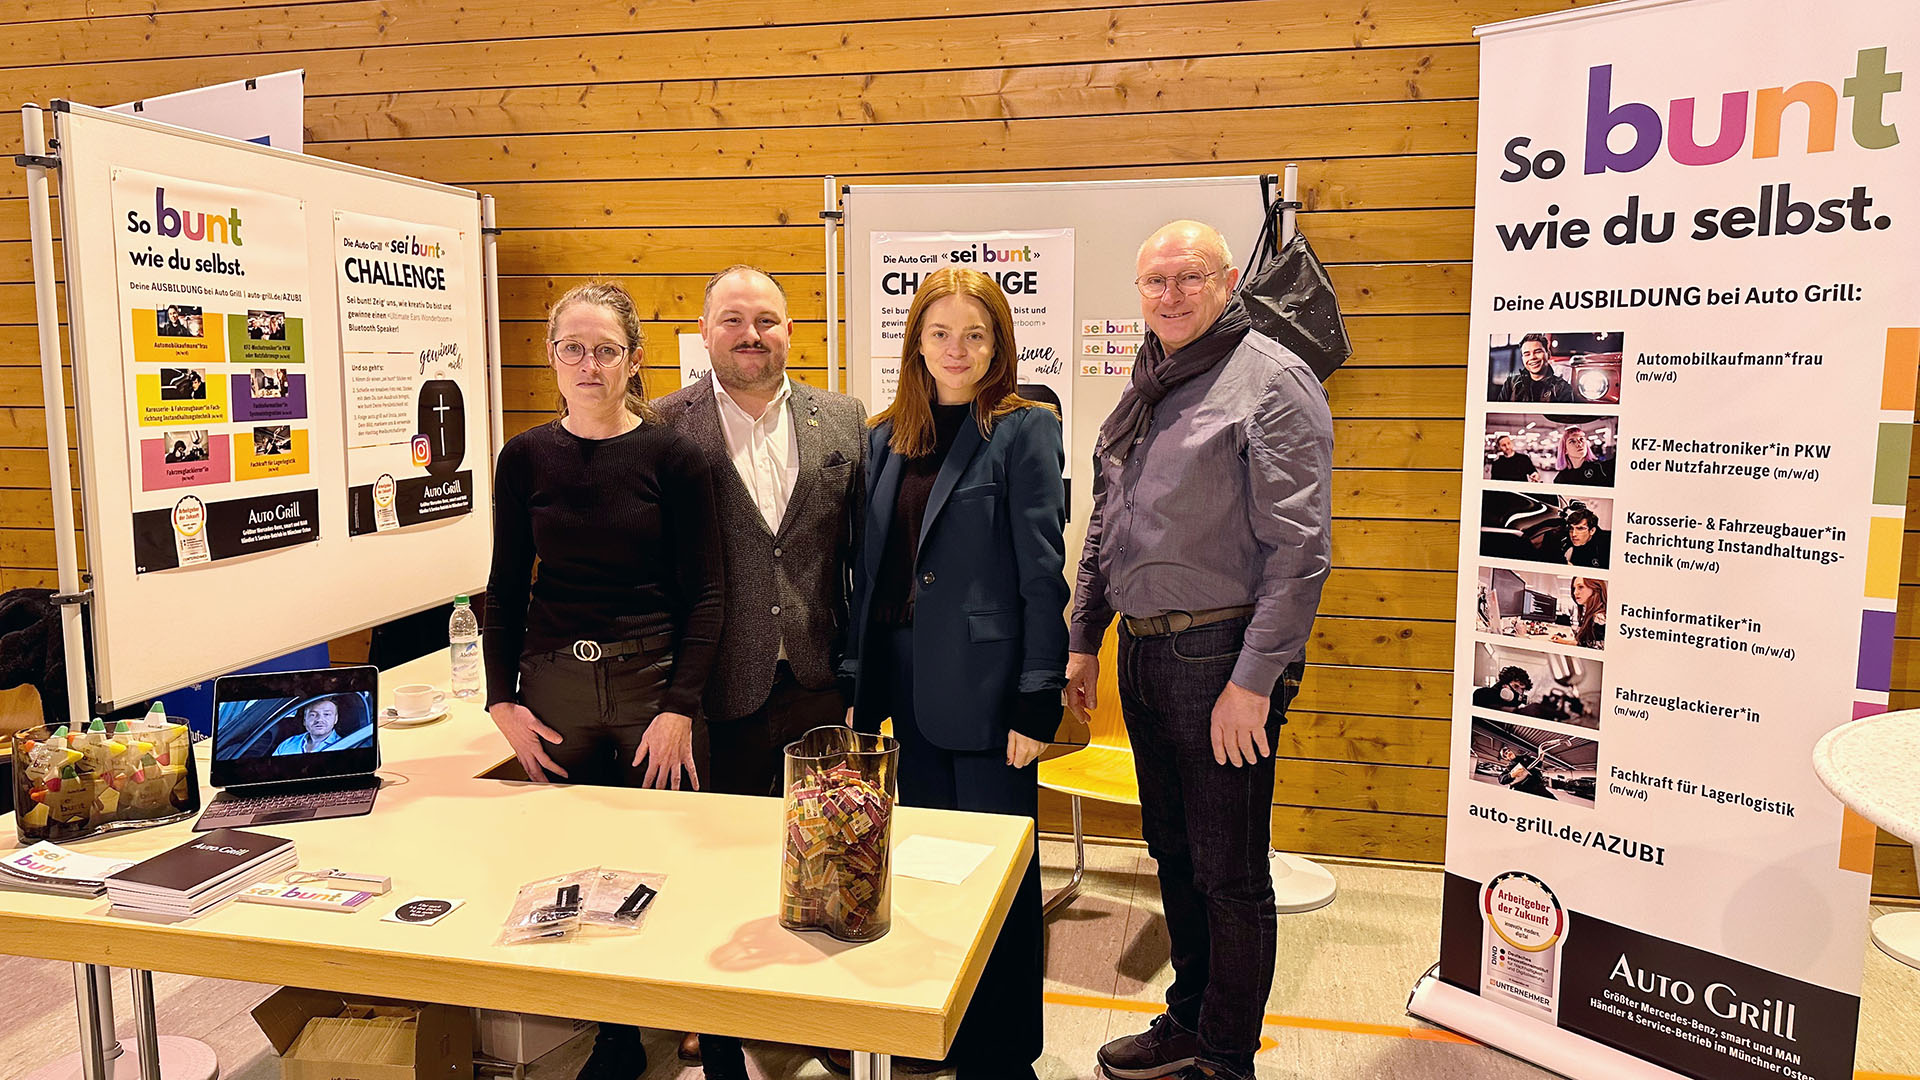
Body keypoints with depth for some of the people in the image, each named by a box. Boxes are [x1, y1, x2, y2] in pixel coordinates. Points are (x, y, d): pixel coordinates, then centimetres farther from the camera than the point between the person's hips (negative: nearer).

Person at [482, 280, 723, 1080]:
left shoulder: (674, 457, -4)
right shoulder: (525, 457, 3)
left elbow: (704, 594, -4)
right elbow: (506, 588, 8)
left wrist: (679, 708, -11)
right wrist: (503, 701, 0)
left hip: (653, 683, -2)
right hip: (555, 688, 3)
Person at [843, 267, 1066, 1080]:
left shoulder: (1024, 431, -6)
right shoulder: (887, 438, 10)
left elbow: (1042, 571, -10)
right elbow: (871, 567, 11)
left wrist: (1037, 701, -13)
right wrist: (861, 684, 9)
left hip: (984, 687, -5)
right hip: (907, 686, 5)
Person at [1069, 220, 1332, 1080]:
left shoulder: (1272, 381, -9)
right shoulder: (1145, 389, 14)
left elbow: (1297, 548, -15)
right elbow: (1105, 527, 21)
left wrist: (1253, 679, -19)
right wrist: (1083, 639, 18)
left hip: (1221, 654, -7)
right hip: (1142, 649, 8)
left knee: (1230, 872, 4)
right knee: (1173, 853, 18)